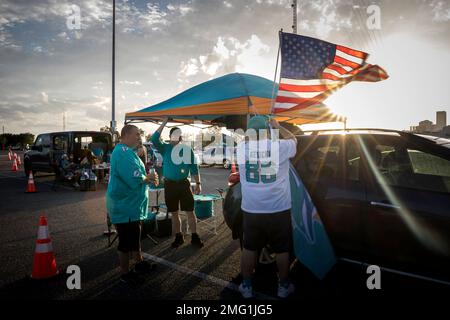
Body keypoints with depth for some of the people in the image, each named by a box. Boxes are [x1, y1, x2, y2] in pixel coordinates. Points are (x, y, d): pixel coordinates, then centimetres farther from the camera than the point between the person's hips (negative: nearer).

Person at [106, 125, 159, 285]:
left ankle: (139, 263, 37)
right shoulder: (123, 153, -22)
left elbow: (135, 175, 17)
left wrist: (147, 177, -3)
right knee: (127, 240, 3)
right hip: (125, 205, -11)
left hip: (131, 204, 11)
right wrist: (148, 178, -11)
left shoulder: (127, 152, 13)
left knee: (134, 236, 22)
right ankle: (125, 273, 18)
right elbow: (135, 179, -30)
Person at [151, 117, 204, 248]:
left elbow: (194, 167, 5)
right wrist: (164, 123, -16)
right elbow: (154, 139, -18)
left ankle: (194, 237, 12)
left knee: (190, 211, 1)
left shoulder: (187, 149, 1)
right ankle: (178, 237, 25)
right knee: (174, 212, 11)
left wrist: (198, 183, 1)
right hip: (169, 184, 1)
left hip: (184, 184, 0)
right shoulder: (165, 148, 0)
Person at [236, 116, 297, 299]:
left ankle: (246, 287, 28)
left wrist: (252, 135, 31)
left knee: (249, 248, 16)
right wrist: (278, 126, 26)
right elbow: (293, 139, 14)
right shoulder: (281, 147, -9)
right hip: (279, 210, -1)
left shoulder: (241, 148, -5)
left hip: (251, 210, 2)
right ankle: (283, 287, 31)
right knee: (282, 250, 15)